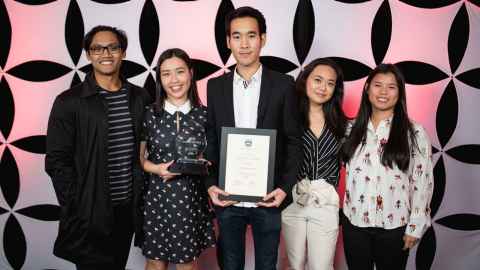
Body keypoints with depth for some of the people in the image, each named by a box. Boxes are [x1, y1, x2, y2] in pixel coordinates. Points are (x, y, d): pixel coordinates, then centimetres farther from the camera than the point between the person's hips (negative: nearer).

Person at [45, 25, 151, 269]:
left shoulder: (140, 98, 4)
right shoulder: (69, 102, -8)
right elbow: (57, 161, -9)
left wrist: (143, 199, 5)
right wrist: (76, 209, -12)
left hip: (129, 209, 4)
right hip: (90, 213, -4)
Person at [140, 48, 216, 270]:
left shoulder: (205, 115, -2)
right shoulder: (149, 115, -4)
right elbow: (139, 157, 4)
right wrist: (157, 169, -14)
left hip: (192, 200, 1)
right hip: (157, 198, 0)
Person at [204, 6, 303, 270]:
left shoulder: (283, 84, -4)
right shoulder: (215, 86, 3)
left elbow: (293, 141, -3)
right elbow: (210, 141, 5)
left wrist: (285, 188, -11)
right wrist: (210, 185, -5)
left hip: (268, 199, -2)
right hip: (227, 198, 2)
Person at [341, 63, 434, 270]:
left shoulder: (414, 133, -6)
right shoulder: (353, 129, 3)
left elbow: (423, 182, -6)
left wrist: (415, 227, -7)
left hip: (394, 226, -2)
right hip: (354, 223, 2)